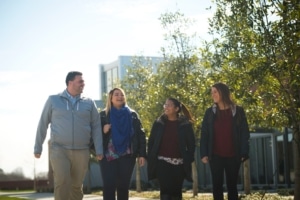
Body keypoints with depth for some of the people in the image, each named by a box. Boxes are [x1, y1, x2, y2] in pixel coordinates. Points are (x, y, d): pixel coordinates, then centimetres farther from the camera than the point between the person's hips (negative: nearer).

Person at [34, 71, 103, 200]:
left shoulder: (89, 103, 8)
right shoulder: (53, 100, 4)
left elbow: (96, 127, 6)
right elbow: (43, 124, 8)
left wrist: (99, 150, -1)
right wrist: (38, 147, 8)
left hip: (81, 151, 2)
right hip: (59, 149, -2)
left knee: (76, 185, 6)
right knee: (62, 182, -18)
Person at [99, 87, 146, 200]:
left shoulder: (132, 115, 11)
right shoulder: (103, 115, 7)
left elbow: (141, 135, 8)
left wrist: (142, 154, 1)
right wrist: (103, 131, -17)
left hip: (127, 156, 2)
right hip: (108, 156, -2)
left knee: (124, 186, 5)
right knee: (109, 186, -8)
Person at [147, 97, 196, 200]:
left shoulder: (185, 124, 2)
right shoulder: (159, 123, 5)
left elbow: (191, 143, 4)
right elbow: (151, 142, 7)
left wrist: (189, 160, -4)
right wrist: (151, 159, 0)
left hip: (178, 163, 0)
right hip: (162, 162, 0)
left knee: (176, 191, 6)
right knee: (165, 191, -8)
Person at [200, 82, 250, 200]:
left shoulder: (238, 111, 1)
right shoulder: (210, 112, 5)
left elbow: (244, 133, 0)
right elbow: (204, 134, 4)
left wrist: (244, 153, -7)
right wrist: (204, 154, -5)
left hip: (233, 156, -1)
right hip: (215, 156, 1)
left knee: (232, 186, 6)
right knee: (217, 186, 3)